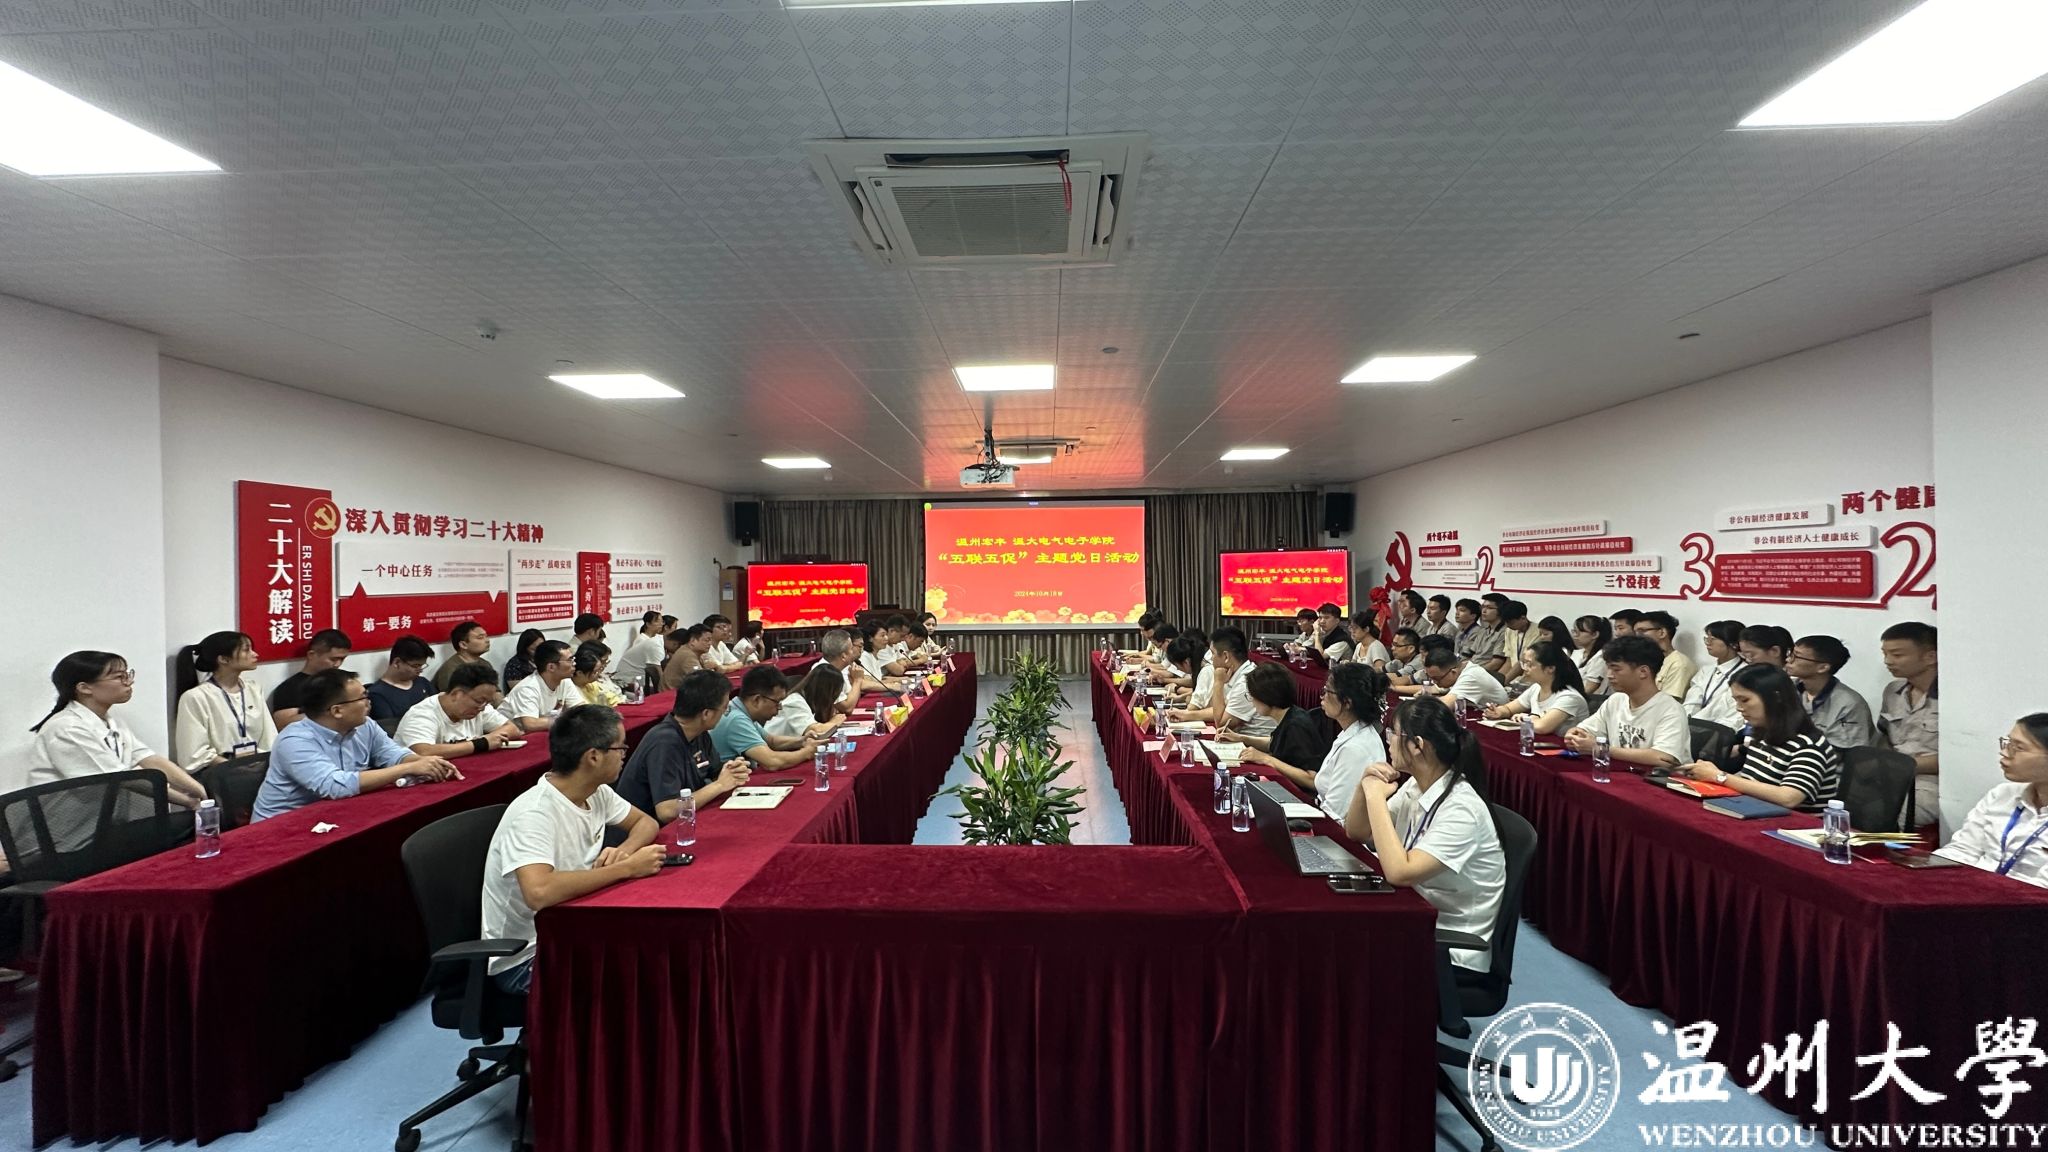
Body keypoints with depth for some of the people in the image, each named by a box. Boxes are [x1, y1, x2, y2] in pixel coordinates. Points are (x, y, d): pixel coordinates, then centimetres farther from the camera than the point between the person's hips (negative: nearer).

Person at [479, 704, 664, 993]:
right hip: (524, 960, -7)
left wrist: (625, 850, -12)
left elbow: (646, 822, 11)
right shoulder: (534, 814, -26)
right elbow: (539, 892, -40)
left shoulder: (597, 793, -2)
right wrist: (627, 868, -31)